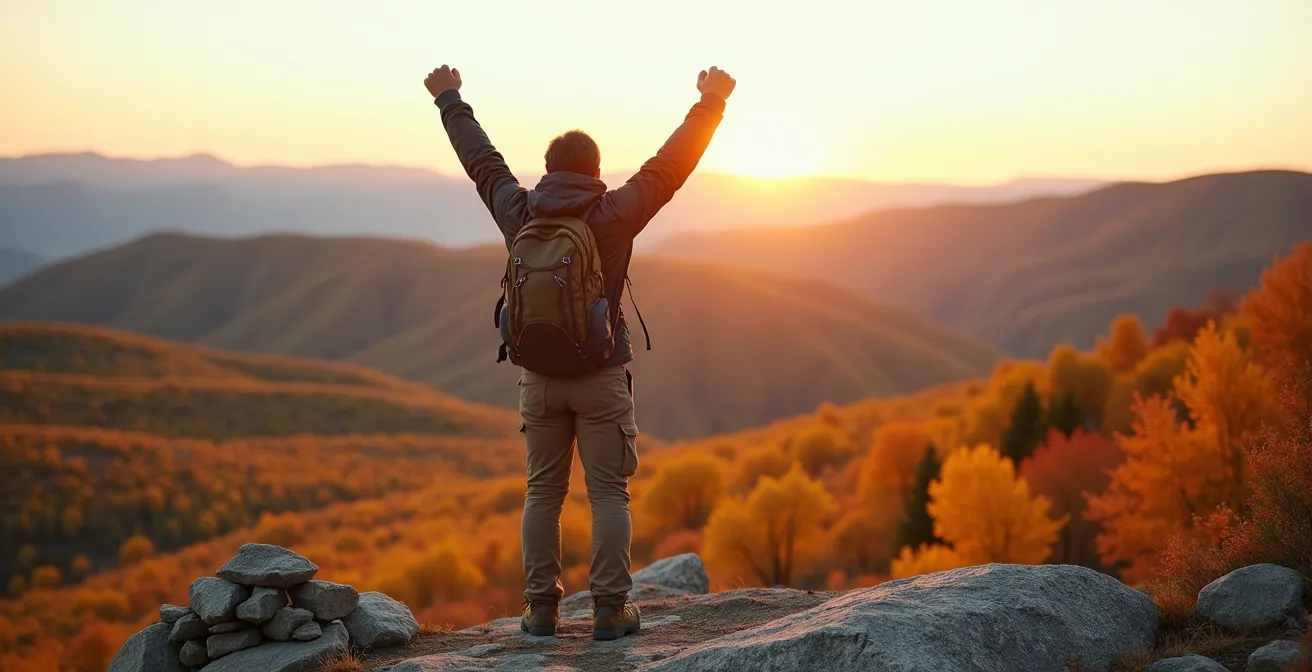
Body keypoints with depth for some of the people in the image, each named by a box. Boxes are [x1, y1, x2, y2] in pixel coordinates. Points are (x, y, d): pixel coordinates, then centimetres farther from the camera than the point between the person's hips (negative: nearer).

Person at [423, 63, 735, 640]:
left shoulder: (518, 213, -1)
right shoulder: (612, 215, -9)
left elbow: (482, 160, 14)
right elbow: (671, 165, -2)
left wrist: (450, 102, 28)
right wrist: (710, 106, 8)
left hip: (538, 376, 3)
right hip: (601, 377, -3)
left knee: (543, 492, 10)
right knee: (608, 494, 2)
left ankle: (541, 608, 11)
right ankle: (611, 611, 1)